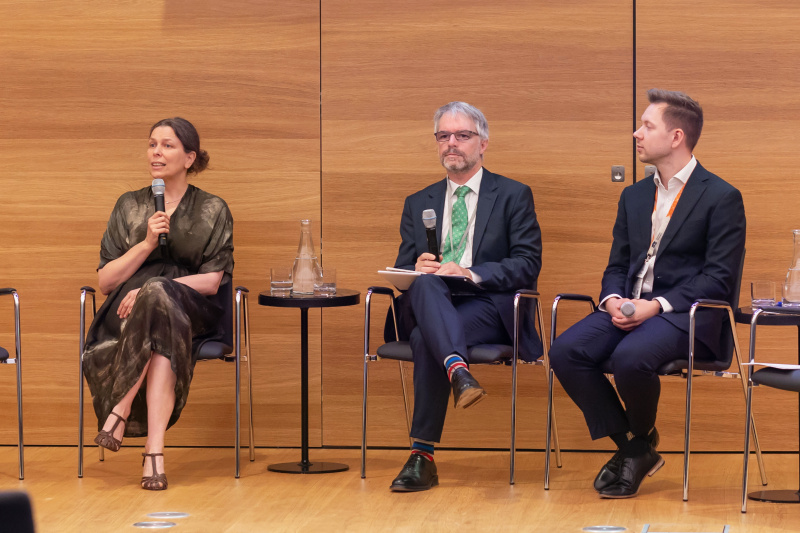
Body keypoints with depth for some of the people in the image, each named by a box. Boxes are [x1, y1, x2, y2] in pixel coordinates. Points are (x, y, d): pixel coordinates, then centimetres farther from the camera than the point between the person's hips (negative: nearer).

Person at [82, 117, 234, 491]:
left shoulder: (213, 210, 11)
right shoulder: (129, 206, 17)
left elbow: (212, 280, 0)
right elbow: (105, 281, 11)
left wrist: (152, 291, -14)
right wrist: (147, 243, -5)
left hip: (191, 312, -1)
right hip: (125, 314, 1)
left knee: (157, 296, -39)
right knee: (161, 333, -38)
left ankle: (120, 411, -39)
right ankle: (155, 451, -43)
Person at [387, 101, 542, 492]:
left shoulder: (514, 196, 11)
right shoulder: (418, 204, 24)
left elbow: (528, 265, -1)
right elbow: (403, 268, 16)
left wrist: (470, 274, -18)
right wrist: (418, 270, -11)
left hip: (489, 307, -3)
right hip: (426, 307, 3)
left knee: (426, 339, -36)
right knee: (424, 283, -37)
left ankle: (423, 456, -40)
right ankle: (458, 370, -61)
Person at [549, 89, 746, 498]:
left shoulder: (722, 198, -2)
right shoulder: (634, 196, 20)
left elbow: (719, 278, -9)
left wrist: (657, 305, -19)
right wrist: (613, 300, -5)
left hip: (685, 314, -6)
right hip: (629, 308, 7)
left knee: (630, 357, -36)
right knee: (565, 351, -21)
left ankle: (640, 439, -4)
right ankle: (633, 449, -8)